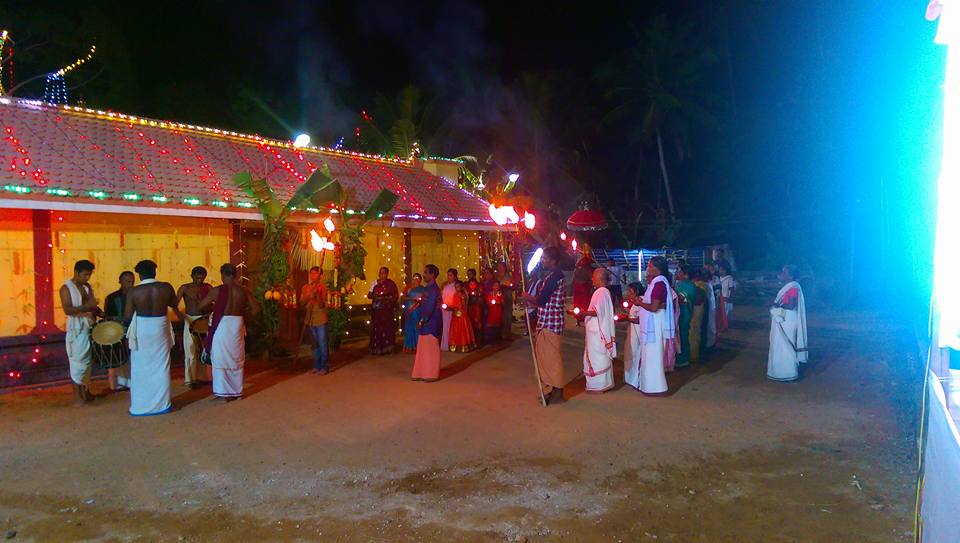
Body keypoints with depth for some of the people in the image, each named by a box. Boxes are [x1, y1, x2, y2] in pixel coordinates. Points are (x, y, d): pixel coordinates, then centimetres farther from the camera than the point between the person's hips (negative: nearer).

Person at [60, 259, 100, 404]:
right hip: (76, 329, -7)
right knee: (77, 361, -3)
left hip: (90, 326, 7)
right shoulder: (66, 288, -9)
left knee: (88, 360, 12)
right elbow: (67, 310, -20)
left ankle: (85, 391, 21)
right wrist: (86, 306, -29)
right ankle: (77, 395, 3)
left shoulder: (87, 286, 11)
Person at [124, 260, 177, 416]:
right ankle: (162, 404, 17)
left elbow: (127, 315, -5)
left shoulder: (134, 291, -11)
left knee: (141, 369, 10)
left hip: (142, 330, -1)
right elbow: (174, 305, 10)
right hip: (160, 329, 2)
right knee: (161, 368, 11)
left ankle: (140, 407, 15)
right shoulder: (166, 287, -7)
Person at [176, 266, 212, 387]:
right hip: (190, 320, -3)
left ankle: (204, 376, 19)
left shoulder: (208, 287, 4)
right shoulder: (185, 288, -4)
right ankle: (191, 379, 7)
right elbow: (174, 304, -10)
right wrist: (181, 316, -27)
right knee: (191, 350, -1)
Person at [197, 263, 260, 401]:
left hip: (221, 325, -4)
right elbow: (256, 308, -1)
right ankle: (237, 392, 21)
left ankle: (223, 392, 8)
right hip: (237, 324, 4)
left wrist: (213, 306, 18)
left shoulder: (218, 290, -9)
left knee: (220, 359, 6)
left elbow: (202, 305, -1)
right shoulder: (244, 290, 0)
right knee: (236, 360, 14)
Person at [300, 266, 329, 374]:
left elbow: (322, 304, -13)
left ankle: (324, 367, 0)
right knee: (315, 344, 13)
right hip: (310, 319, 5)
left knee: (322, 344, -6)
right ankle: (316, 366, 22)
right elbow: (302, 303, 2)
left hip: (320, 319, -5)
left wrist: (317, 294, -28)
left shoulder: (322, 286, -5)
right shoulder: (306, 287, 8)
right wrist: (309, 295, -13)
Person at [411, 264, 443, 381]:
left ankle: (432, 374, 7)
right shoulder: (427, 288, 13)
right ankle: (422, 373, 17)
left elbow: (430, 308, -20)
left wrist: (422, 321, -16)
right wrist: (421, 321, 10)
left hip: (431, 323, -9)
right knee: (423, 348, 11)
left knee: (431, 348, -1)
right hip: (426, 323, 9)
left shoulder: (433, 289, -15)